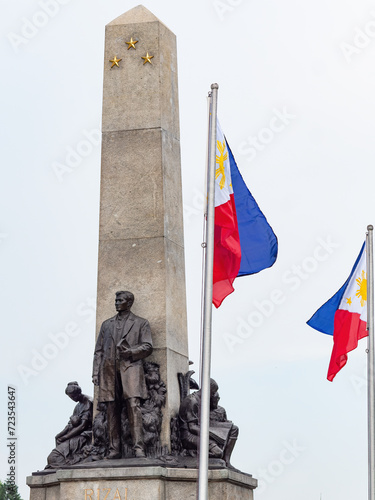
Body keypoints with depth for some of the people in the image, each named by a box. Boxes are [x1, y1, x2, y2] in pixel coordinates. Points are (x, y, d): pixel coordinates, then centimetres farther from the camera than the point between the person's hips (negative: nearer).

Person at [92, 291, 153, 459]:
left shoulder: (141, 323, 14)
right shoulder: (107, 324, 24)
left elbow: (147, 347, 5)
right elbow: (98, 350, 19)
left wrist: (130, 352, -13)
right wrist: (95, 372, 7)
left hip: (130, 367, -4)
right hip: (109, 370, 4)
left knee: (133, 405, -18)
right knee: (112, 409, -2)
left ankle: (138, 447, -23)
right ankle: (114, 449, -1)